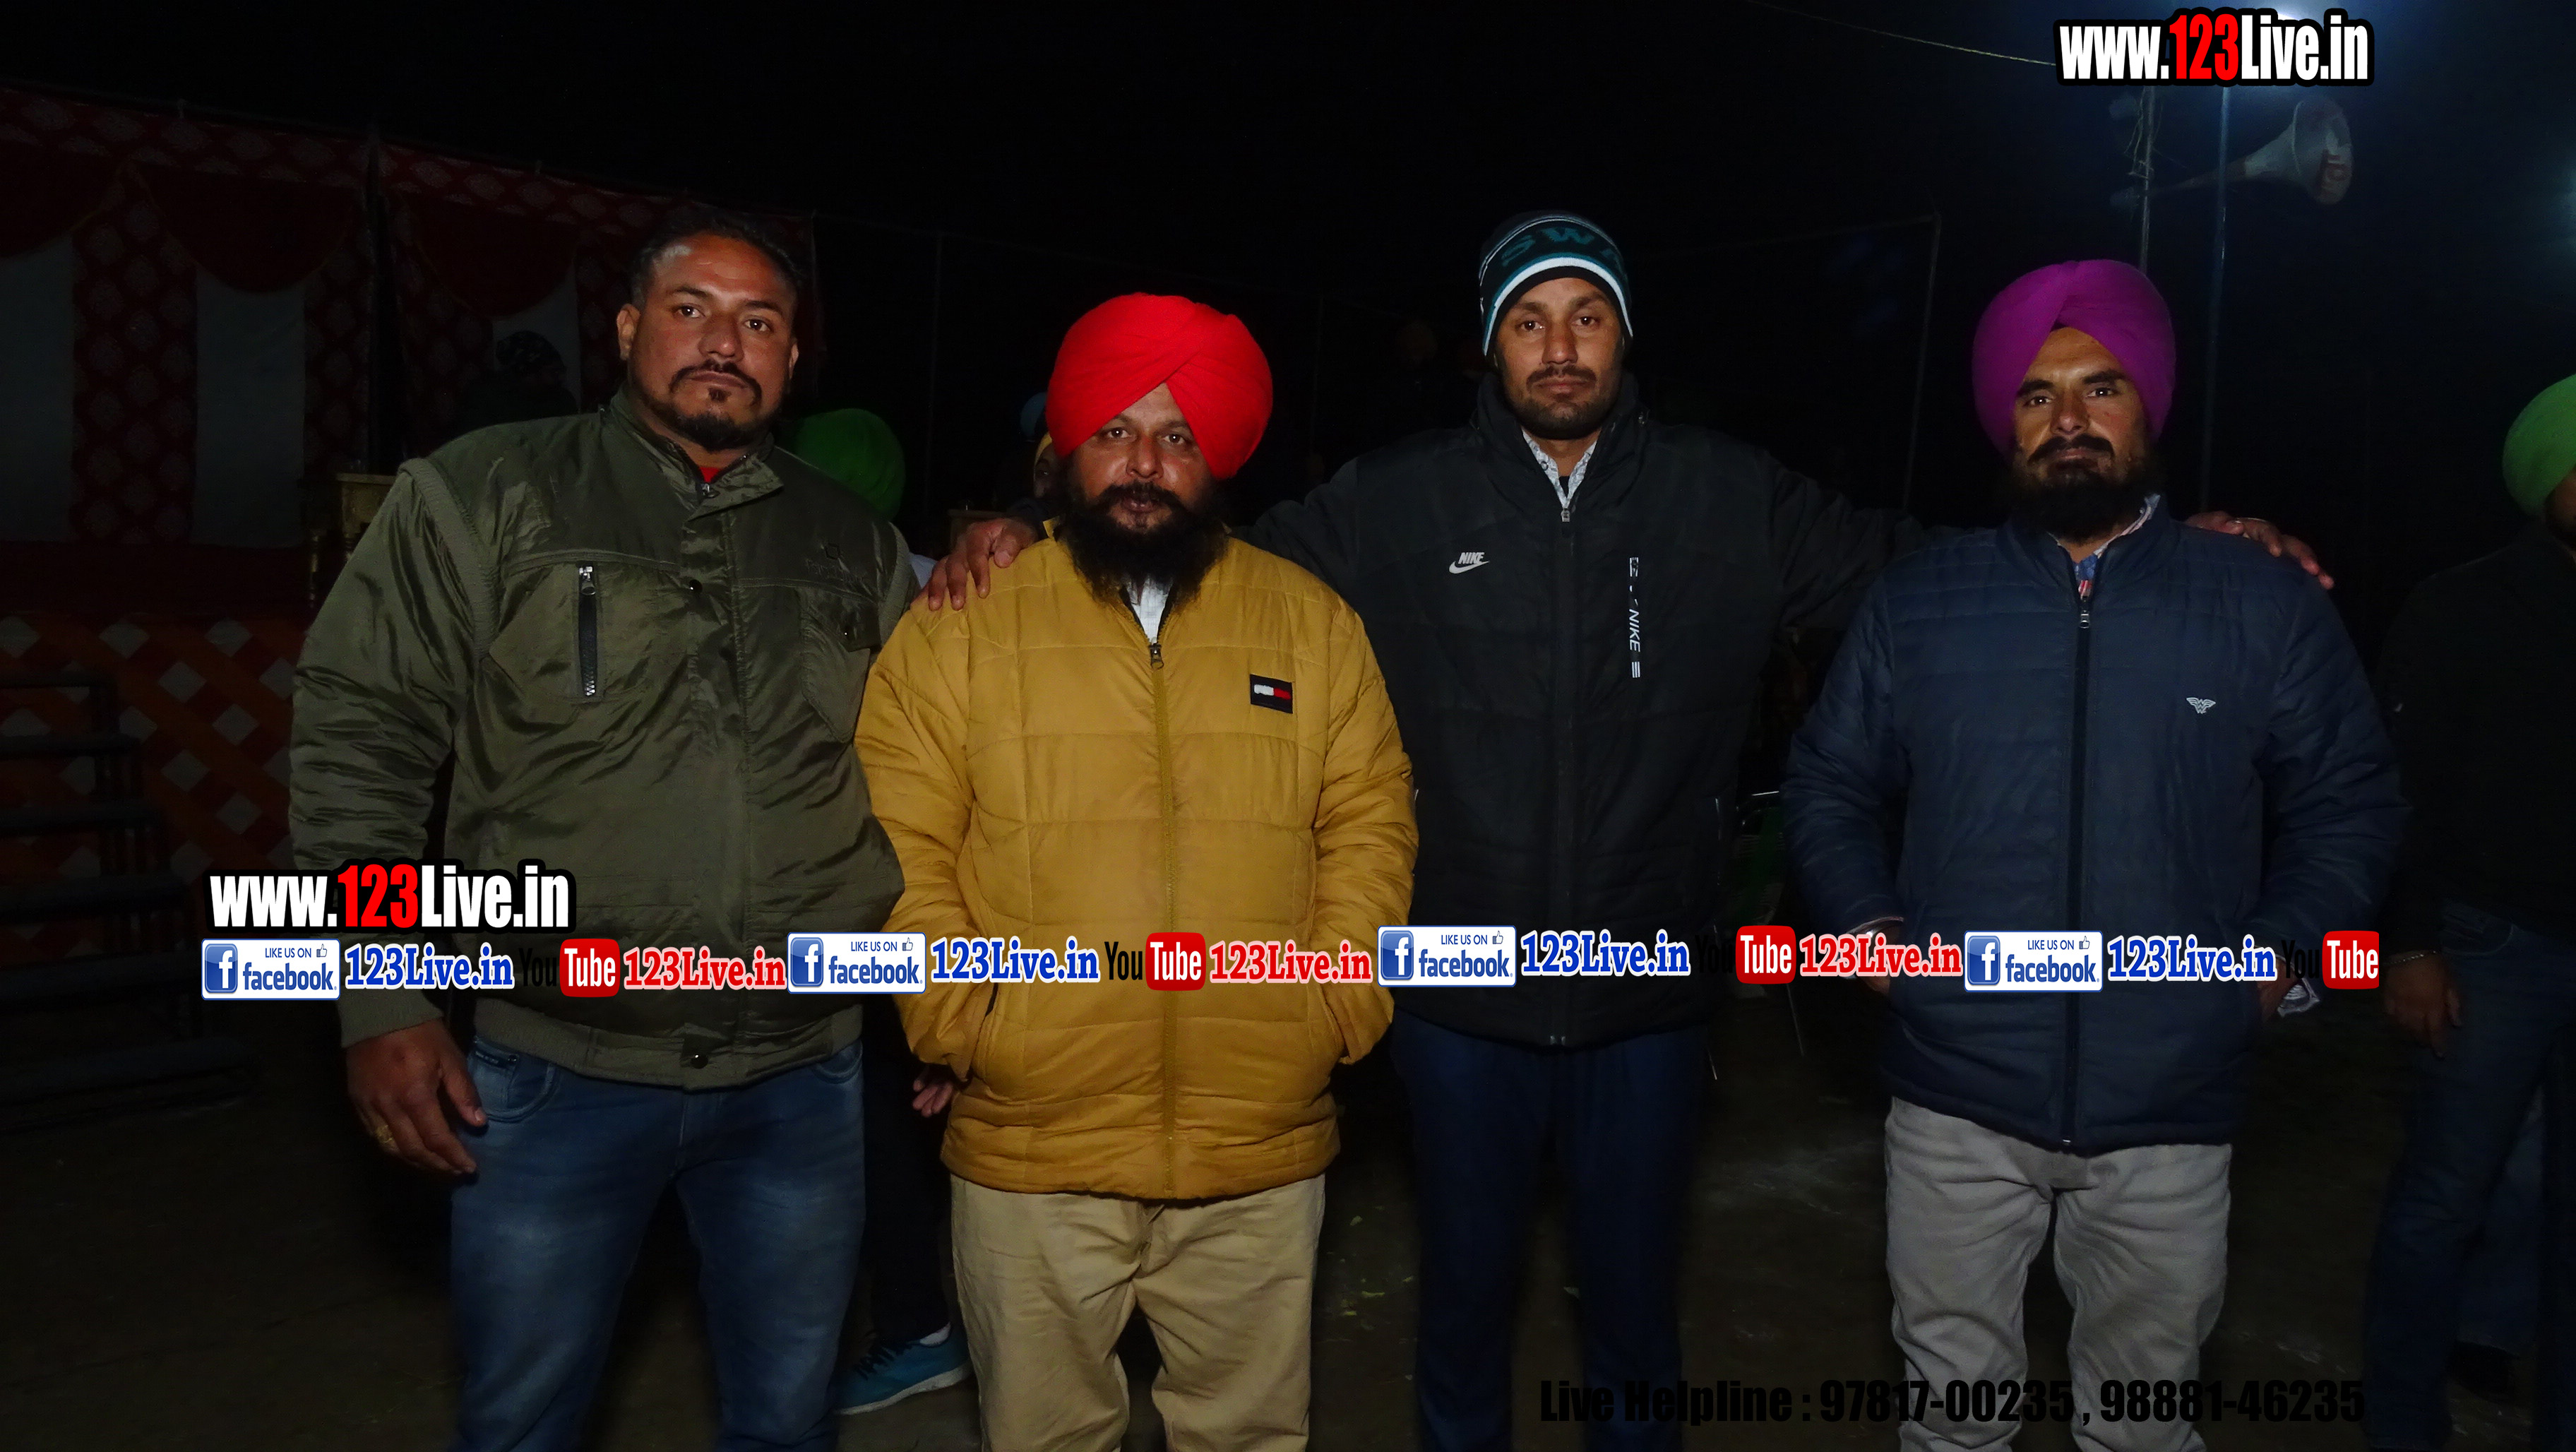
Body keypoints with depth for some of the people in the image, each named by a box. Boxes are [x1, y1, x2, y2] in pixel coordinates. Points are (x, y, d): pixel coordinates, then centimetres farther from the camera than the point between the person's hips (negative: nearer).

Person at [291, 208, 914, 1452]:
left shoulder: (856, 546, 7)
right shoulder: (483, 495, -2)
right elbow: (359, 740, -4)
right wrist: (381, 1006, -9)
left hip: (802, 1078, 3)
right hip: (561, 1073, -2)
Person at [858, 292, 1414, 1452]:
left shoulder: (1314, 621, 4)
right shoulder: (963, 625, -1)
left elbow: (1371, 821, 5)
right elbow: (899, 844, -3)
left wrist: (1340, 1004, -4)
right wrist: (960, 1018, -10)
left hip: (1264, 1150, 2)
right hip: (1030, 1150, -1)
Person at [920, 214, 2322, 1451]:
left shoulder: (1728, 499, -1)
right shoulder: (1402, 503, -4)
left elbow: (1915, 561, 6)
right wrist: (1022, 534, -11)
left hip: (1648, 992, 1)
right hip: (1464, 995, 0)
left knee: (1634, 1301, 20)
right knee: (1466, 1295, 19)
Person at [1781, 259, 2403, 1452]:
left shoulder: (2268, 605, 1)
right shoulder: (1914, 603, 3)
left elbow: (2348, 802, 8)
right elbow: (1828, 784, 9)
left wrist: (2279, 951, -4)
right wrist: (1873, 929, -3)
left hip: (2172, 1107, 0)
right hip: (1955, 1095, 0)